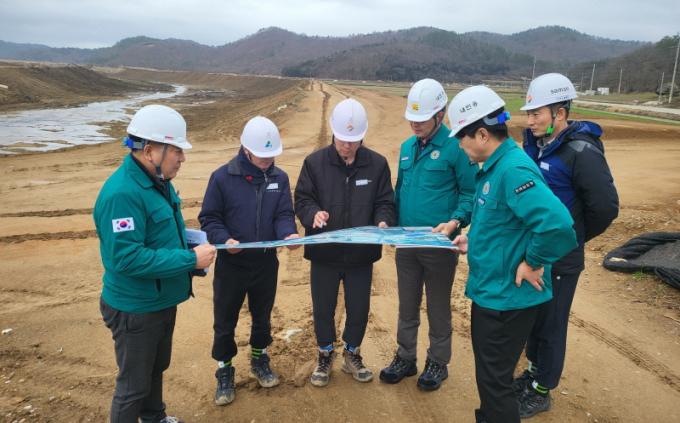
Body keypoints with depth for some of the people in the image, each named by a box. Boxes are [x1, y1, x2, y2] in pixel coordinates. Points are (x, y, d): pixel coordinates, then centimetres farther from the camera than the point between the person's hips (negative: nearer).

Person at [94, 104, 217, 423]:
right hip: (135, 309, -9)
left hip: (162, 301, 9)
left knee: (157, 368, 28)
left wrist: (200, 243, -2)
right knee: (134, 384, 10)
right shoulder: (122, 193, -28)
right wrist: (191, 259, -28)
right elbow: (127, 258, -32)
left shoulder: (158, 181, 3)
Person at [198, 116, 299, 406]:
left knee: (262, 317, 21)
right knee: (225, 322, 11)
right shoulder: (222, 177, -14)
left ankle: (259, 360, 44)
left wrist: (288, 234, -25)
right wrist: (224, 240, -27)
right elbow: (208, 218, -9)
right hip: (231, 265, -3)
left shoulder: (280, 178, -3)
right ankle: (224, 371, 32)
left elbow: (284, 215, -3)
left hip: (267, 264, 3)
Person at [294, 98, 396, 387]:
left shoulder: (377, 164, -3)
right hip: (324, 253, 0)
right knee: (323, 309, 14)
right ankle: (325, 355, 38)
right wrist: (313, 214, -26)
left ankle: (352, 354, 39)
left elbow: (385, 203, 1)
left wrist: (383, 222, -20)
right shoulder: (315, 162, -5)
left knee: (359, 309, 15)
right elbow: (302, 200, -4)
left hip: (362, 254, 1)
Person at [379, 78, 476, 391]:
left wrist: (455, 221, -23)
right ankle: (405, 358, 34)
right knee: (407, 306, 17)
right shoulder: (407, 147, 8)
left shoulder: (455, 147, -12)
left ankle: (438, 363, 31)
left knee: (438, 309, 12)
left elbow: (470, 193, -8)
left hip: (440, 245, -5)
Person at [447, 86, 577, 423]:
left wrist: (532, 263, -23)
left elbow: (556, 222, -36)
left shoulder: (513, 170, -25)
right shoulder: (493, 167, 7)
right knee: (488, 372, 25)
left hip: (506, 297, -10)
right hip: (489, 290, 10)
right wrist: (473, 239, 9)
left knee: (494, 380, 6)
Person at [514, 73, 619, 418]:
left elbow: (606, 207, -17)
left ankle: (541, 392, 26)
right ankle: (534, 372, 41)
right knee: (532, 317, 21)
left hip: (559, 259, -7)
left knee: (550, 325, 8)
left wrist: (572, 238, -3)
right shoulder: (534, 143, 3)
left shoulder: (581, 152, -20)